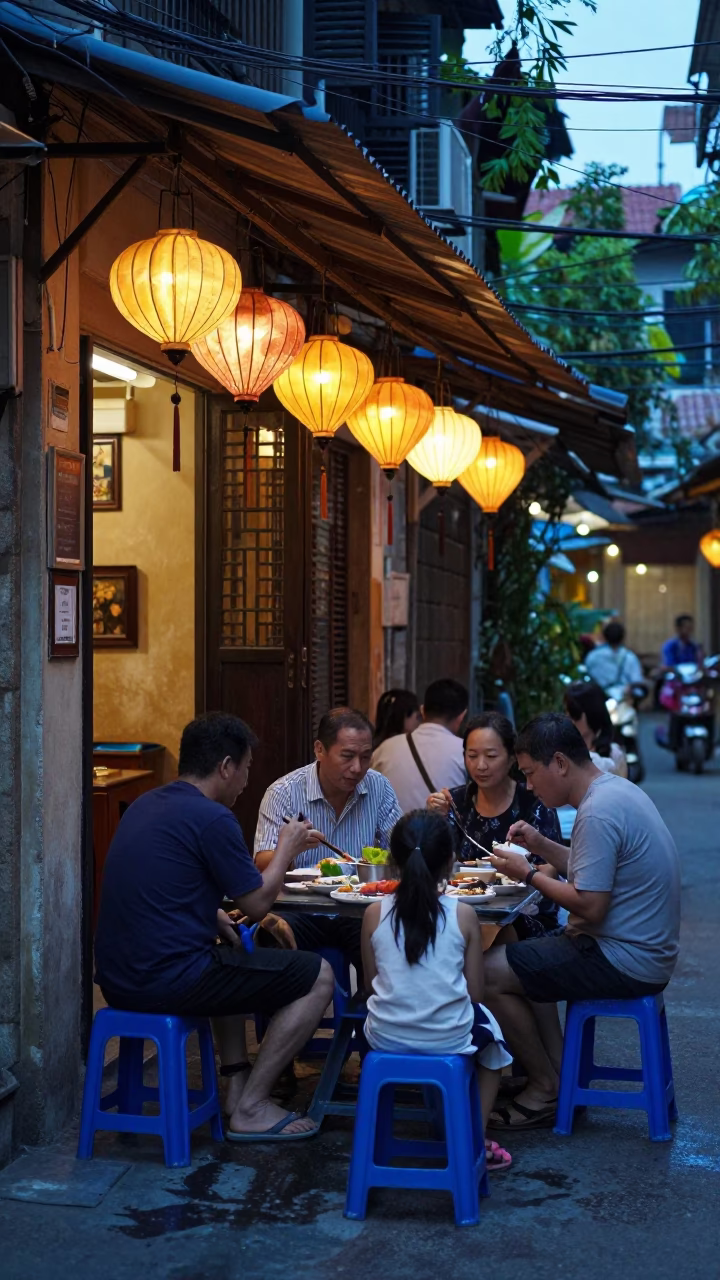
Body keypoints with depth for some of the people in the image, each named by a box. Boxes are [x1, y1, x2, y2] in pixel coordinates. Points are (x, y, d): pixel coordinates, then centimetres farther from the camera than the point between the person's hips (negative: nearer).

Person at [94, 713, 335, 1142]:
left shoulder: (146, 805, 13)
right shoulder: (212, 818, -14)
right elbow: (258, 903, -5)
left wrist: (224, 921, 16)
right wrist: (287, 848, 11)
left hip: (117, 977, 9)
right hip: (166, 981, -9)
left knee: (235, 958, 36)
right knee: (318, 977, 1)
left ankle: (238, 1084, 29)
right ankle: (250, 1109, 5)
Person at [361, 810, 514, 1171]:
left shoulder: (374, 914, -6)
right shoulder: (463, 915, -10)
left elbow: (371, 984, 4)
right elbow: (474, 993, -5)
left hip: (386, 1039, 1)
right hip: (450, 1039, -1)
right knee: (489, 1031, 31)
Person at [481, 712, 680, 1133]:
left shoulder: (598, 813, -23)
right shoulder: (616, 789, 9)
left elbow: (590, 906, -25)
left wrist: (528, 874, -12)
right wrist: (541, 845, 8)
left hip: (624, 961, -11)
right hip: (644, 947, 11)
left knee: (490, 974, -9)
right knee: (510, 957, 20)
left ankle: (547, 1090, 6)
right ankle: (560, 1078, 16)